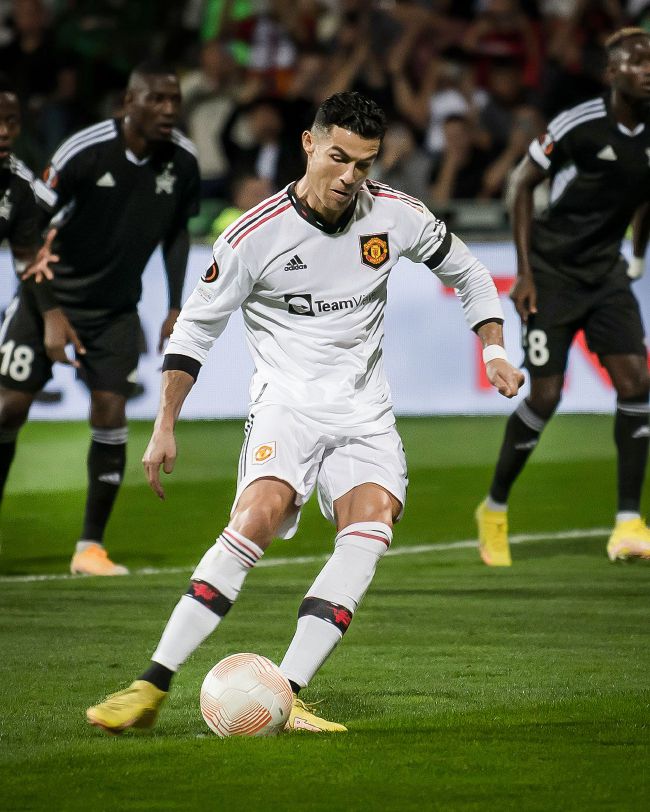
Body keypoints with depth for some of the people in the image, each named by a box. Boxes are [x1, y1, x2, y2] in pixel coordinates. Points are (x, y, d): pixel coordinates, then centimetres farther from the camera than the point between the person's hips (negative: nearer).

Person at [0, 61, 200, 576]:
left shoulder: (182, 160, -7)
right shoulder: (86, 150, -20)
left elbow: (177, 231, 11)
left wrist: (176, 308, 7)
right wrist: (45, 305, -18)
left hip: (116, 310, 3)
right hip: (53, 296, -3)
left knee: (110, 414, -8)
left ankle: (91, 547, 0)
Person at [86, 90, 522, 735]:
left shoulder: (396, 215, -1)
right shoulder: (255, 234, -9)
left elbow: (466, 273, 19)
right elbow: (196, 325, 3)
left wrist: (494, 349, 9)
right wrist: (164, 425, -1)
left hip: (364, 410, 3)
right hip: (286, 399, -3)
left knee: (371, 530, -23)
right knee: (256, 518, -28)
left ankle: (284, 699, -25)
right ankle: (151, 688, -27)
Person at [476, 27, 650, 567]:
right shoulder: (579, 125, -17)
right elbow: (523, 186, -7)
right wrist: (525, 272, -10)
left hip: (607, 272, 5)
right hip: (552, 273, -5)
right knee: (546, 395, -7)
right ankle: (494, 510, 16)